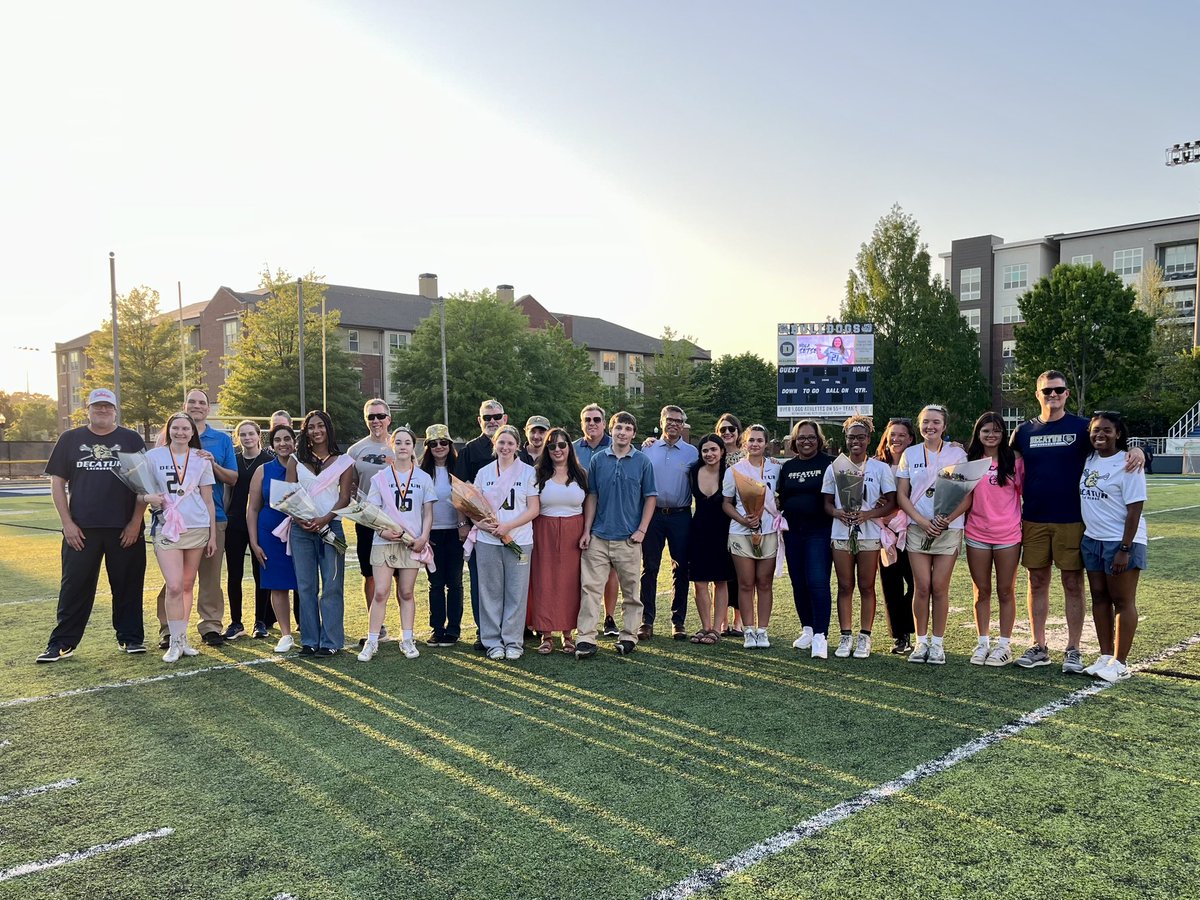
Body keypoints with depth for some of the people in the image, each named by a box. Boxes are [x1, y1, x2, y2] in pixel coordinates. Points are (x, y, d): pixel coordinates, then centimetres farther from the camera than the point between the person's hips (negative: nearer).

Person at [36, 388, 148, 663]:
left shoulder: (131, 440, 6)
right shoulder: (70, 439, 9)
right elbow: (57, 482, 7)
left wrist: (136, 522, -5)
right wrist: (67, 523, -2)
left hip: (125, 529, -1)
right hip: (81, 529, 1)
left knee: (127, 585, 5)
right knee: (74, 586, 3)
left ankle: (130, 637, 16)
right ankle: (61, 643, 11)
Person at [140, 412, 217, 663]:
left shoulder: (201, 459, 7)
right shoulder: (154, 456, 4)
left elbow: (208, 500, 9)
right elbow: (139, 490, 7)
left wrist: (213, 536, 7)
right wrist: (148, 497, -17)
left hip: (198, 529, 2)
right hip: (167, 529, -2)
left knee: (187, 585, 7)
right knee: (174, 586, -10)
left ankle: (182, 639, 17)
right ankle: (175, 642, 0)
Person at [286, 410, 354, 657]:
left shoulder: (343, 461, 7)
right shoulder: (296, 460, 13)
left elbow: (344, 497, 0)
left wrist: (324, 520, -15)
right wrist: (299, 518, -12)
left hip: (330, 526, -2)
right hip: (301, 528, 2)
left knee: (332, 585, -3)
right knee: (306, 587, 4)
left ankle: (331, 641, 2)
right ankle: (310, 640, 11)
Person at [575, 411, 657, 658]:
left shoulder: (642, 461, 3)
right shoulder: (598, 459, 6)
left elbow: (650, 497, 5)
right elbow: (591, 497, 8)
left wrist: (641, 530, -4)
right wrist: (587, 531, 2)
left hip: (628, 538, 0)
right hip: (599, 537, 1)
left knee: (631, 591, 7)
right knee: (590, 588, -3)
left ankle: (628, 636, 19)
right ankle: (585, 639, -1)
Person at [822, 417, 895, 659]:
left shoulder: (881, 468, 2)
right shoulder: (834, 468, 8)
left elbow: (891, 503, -1)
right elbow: (827, 502, 9)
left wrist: (868, 514, -17)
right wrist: (838, 512, -12)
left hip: (869, 534, -2)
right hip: (841, 534, 2)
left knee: (866, 586, 4)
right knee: (845, 586, 6)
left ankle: (864, 637, 12)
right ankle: (846, 636, 13)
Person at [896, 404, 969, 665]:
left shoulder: (957, 454, 2)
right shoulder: (910, 454, 6)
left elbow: (967, 496, -1)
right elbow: (901, 495, 4)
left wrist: (947, 519, -16)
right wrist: (923, 521, -9)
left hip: (949, 529, -1)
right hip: (917, 528, 1)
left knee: (939, 587, -1)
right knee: (921, 587, 0)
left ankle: (937, 643, 12)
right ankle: (921, 642, 12)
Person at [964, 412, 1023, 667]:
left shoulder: (1014, 460, 0)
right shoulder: (969, 461, 5)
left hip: (1008, 535, -1)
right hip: (977, 534, 2)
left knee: (1006, 591, 6)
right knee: (981, 591, 9)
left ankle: (1004, 644, 15)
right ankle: (982, 643, 18)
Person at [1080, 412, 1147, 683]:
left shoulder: (1128, 465, -13)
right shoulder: (1089, 460, 6)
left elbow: (1134, 510, -15)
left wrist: (1125, 549, -18)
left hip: (1121, 542, -7)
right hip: (1092, 540, 7)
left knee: (1122, 602, 1)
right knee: (1099, 598, 10)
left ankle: (1120, 663, 8)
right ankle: (1105, 657, 19)